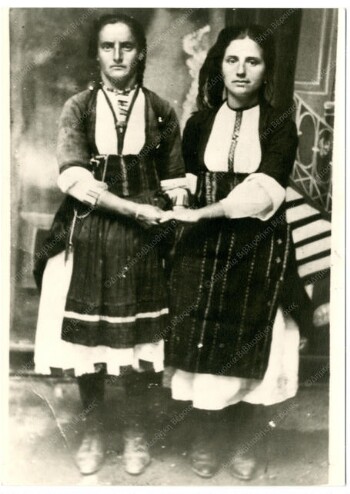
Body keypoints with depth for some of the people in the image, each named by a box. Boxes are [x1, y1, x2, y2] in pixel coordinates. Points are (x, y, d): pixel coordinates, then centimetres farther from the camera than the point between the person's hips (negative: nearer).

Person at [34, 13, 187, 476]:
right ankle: (93, 433, 28)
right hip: (87, 235, 0)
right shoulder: (78, 107, 2)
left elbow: (174, 182, 9)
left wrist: (169, 222, -5)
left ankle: (135, 433, 28)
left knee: (137, 340, 6)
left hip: (141, 239, 0)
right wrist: (135, 208, -18)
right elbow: (74, 178, -10)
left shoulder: (161, 112, 5)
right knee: (87, 339, 7)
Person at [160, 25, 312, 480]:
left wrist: (201, 213, -19)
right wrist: (180, 210, -5)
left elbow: (263, 191, -15)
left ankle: (246, 446, 29)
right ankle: (204, 441, 29)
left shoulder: (280, 124, -1)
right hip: (205, 251, 2)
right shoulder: (199, 124, 7)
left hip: (260, 252, -1)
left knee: (256, 352, 6)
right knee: (205, 346, 6)